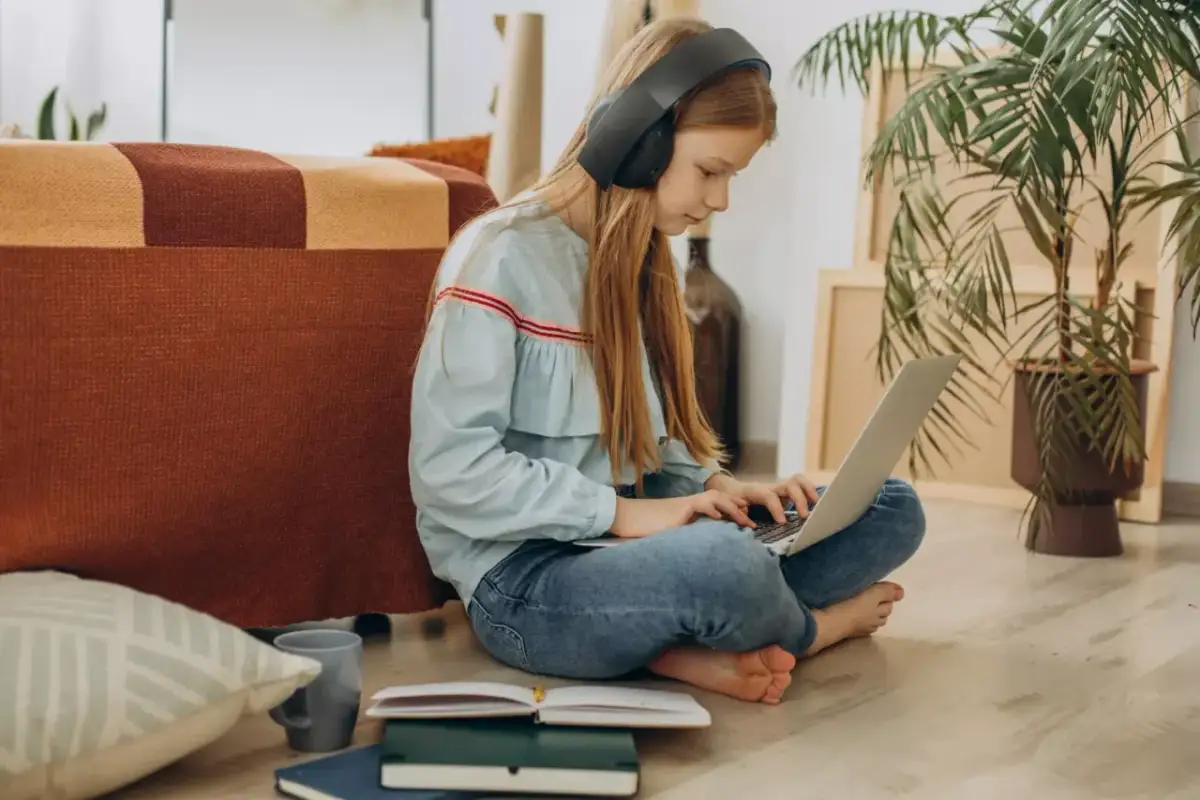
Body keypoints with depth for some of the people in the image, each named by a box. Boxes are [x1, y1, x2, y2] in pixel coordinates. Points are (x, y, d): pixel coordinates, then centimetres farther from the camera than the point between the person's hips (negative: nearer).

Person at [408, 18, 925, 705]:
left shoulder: (643, 262, 13)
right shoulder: (503, 256, -12)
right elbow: (450, 468, -19)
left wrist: (718, 487, -1)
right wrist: (621, 512, -20)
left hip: (624, 547, 8)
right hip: (523, 580, -8)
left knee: (894, 511, 0)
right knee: (722, 563, -37)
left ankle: (682, 649, -17)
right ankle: (805, 629, -1)